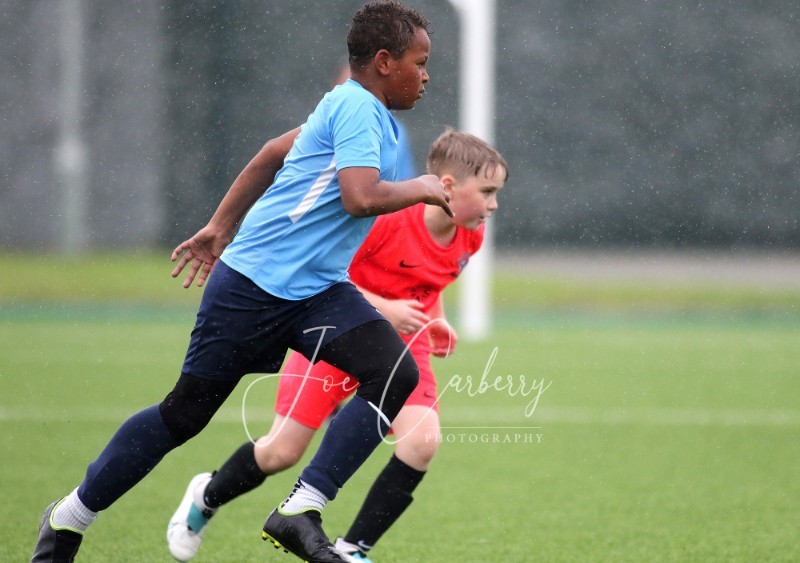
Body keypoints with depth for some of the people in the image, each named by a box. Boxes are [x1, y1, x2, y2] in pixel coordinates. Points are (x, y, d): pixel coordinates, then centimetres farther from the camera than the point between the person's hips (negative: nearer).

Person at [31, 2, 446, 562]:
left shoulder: (352, 108, 15)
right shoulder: (356, 108, -13)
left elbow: (273, 154, 25)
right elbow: (360, 198, -27)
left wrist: (220, 228, 30)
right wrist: (418, 189, -9)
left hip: (317, 291, 9)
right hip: (257, 284, -8)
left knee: (397, 374, -15)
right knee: (187, 411, 1)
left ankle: (300, 513, -18)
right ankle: (71, 516, 19)